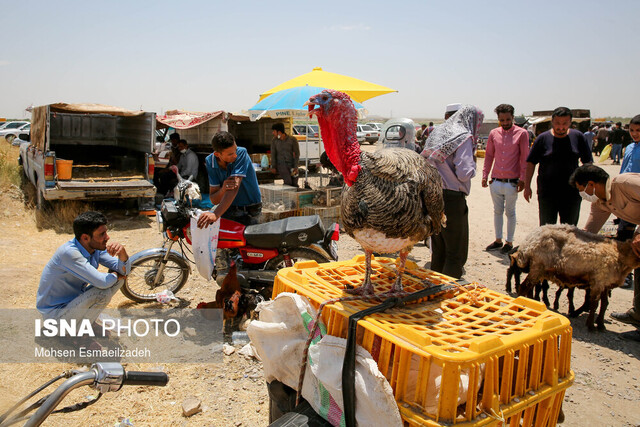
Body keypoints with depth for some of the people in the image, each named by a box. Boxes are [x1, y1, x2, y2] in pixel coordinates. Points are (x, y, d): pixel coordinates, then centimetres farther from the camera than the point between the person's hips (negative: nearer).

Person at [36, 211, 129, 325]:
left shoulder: (96, 248, -7)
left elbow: (124, 271, -7)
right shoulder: (69, 252, -31)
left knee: (117, 278, 1)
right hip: (55, 312, -8)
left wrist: (122, 253, -27)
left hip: (77, 297, 8)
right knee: (102, 292, -29)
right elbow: (102, 282, -37)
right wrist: (116, 275, -15)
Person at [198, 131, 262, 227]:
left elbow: (235, 187, -29)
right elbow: (214, 200, -5)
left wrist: (215, 214, -41)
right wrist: (223, 189, -30)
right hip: (228, 208, 3)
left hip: (250, 210, -3)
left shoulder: (241, 153, -18)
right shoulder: (210, 161, -5)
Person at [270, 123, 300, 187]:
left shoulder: (292, 139, -6)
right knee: (288, 182, -20)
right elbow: (273, 154, 5)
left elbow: (297, 154, -4)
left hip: (292, 164, 1)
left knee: (294, 183, -2)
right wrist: (273, 167, 0)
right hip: (281, 164, 0)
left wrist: (296, 167, -9)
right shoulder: (274, 140, 0)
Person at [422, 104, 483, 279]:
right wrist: (473, 165, 1)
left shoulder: (436, 132, 13)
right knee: (456, 253, 3)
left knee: (438, 250, 19)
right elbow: (464, 173, -18)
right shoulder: (464, 137, -10)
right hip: (452, 198, -8)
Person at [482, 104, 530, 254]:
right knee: (497, 211, 12)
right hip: (495, 180, 4)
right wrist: (485, 175, 7)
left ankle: (509, 242, 17)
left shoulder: (521, 133, -4)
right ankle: (498, 240, 24)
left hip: (512, 182, -4)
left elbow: (525, 157, -5)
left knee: (510, 212, 6)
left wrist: (522, 179, -10)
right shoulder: (494, 133, 6)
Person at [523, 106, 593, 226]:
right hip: (547, 193, -1)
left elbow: (588, 162, 8)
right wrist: (527, 186, -3)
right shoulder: (543, 138, -2)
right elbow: (531, 163, 1)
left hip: (572, 193, 1)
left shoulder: (578, 137, 1)